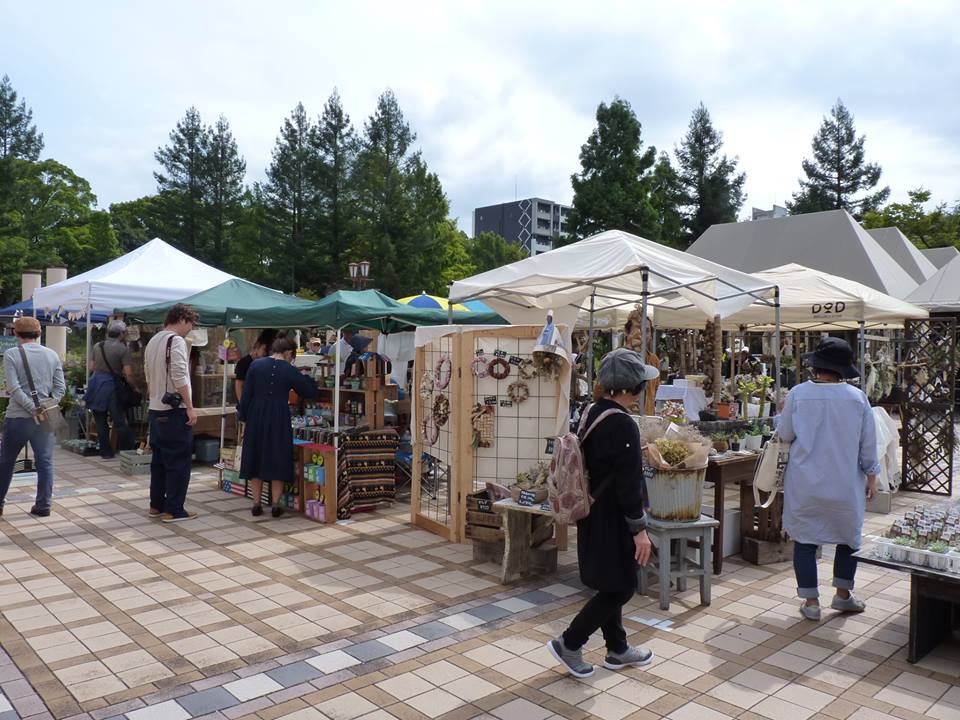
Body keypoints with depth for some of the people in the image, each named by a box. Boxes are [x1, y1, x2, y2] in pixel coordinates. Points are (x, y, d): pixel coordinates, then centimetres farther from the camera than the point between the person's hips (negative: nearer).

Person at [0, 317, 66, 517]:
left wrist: (33, 409, -13)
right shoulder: (52, 355, 4)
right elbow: (60, 387, 1)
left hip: (17, 418, -2)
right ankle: (43, 505, 8)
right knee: (45, 462, 6)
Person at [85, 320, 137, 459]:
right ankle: (127, 451, 1)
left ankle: (106, 452, 16)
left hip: (95, 384, 5)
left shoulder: (97, 346, 9)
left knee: (100, 422, 10)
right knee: (120, 422, 0)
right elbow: (128, 374, -14)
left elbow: (91, 367, 14)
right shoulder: (124, 349, -9)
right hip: (111, 386, -5)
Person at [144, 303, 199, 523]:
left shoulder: (152, 342, 15)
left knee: (159, 459, 16)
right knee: (179, 462, -2)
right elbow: (179, 378, -20)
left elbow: (149, 378, 20)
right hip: (175, 411, -9)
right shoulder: (176, 341, -13)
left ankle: (156, 505, 23)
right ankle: (173, 510, 2)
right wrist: (190, 407, -17)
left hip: (155, 410, 9)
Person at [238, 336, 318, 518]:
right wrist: (306, 377, 20)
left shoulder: (255, 365, 1)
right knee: (278, 461, 8)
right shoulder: (290, 371, -6)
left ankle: (256, 505, 16)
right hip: (279, 420, -2)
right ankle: (276, 505, 9)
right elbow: (309, 392, 4)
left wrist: (243, 418, 8)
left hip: (256, 418, 2)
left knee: (255, 460, 12)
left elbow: (246, 395, 1)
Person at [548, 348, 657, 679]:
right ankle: (569, 644, 12)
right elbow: (629, 484, -22)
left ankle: (617, 650, 34)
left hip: (592, 514, 9)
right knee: (621, 587, 5)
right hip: (612, 519, -9)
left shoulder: (591, 413, 4)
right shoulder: (623, 425, -24)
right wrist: (640, 529, -15)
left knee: (611, 585, 20)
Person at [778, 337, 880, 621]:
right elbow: (868, 442, 1)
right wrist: (871, 475, 13)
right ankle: (843, 594, 31)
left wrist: (786, 413, 18)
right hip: (845, 484, 2)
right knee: (849, 536, 21)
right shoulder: (857, 397, -5)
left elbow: (785, 434, -1)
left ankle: (811, 601, 13)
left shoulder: (797, 394, -10)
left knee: (805, 539, 8)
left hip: (805, 484, -1)